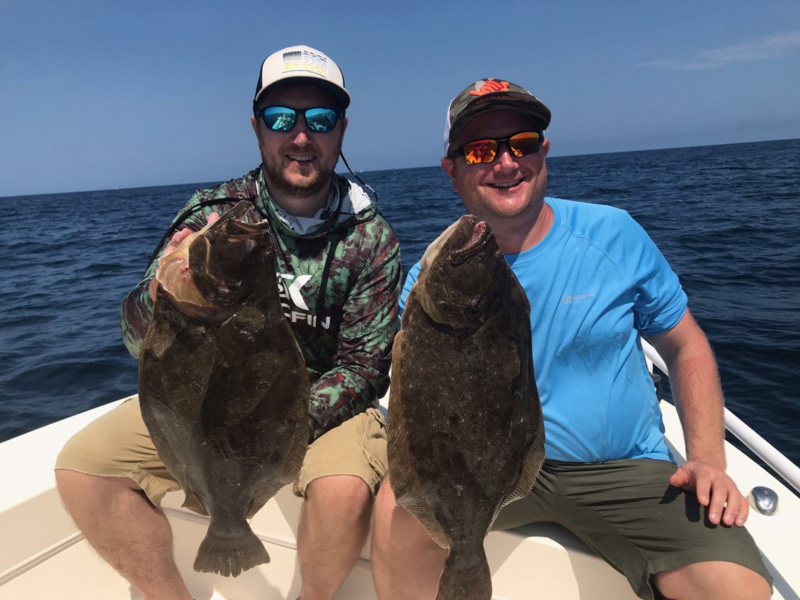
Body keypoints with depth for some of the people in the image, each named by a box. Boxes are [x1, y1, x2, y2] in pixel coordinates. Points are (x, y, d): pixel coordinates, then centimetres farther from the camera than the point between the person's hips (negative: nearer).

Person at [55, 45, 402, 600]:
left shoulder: (371, 237, -9)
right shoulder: (212, 214, -6)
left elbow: (363, 365, -10)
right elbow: (142, 344, -10)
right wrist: (160, 299, -34)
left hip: (324, 405, -2)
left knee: (345, 488, -30)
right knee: (83, 464, -11)